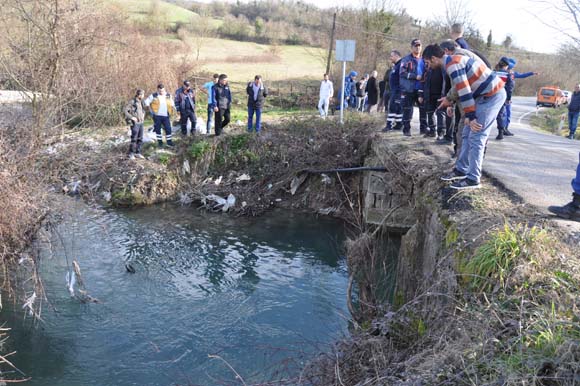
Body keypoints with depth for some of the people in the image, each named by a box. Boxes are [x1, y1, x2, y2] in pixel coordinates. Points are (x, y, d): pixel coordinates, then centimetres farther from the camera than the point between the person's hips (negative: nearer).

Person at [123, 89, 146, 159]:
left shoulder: (140, 102, 11)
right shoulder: (132, 102, -12)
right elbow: (125, 110, -16)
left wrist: (143, 115, 13)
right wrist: (131, 117, -18)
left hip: (140, 122, 8)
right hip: (135, 123, -8)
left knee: (140, 139, 10)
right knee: (134, 139, -7)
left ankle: (138, 153, 19)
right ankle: (131, 154, 3)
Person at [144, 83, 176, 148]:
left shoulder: (168, 96, 6)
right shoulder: (154, 96, -2)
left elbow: (172, 104, 20)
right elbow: (147, 101, 4)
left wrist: (173, 110, 7)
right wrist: (151, 110, -1)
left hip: (166, 116, 1)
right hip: (157, 116, -1)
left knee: (168, 129, -1)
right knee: (158, 129, 6)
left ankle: (169, 142, 10)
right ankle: (160, 142, 17)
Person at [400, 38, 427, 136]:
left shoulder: (423, 60, 15)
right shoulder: (406, 59, -1)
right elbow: (402, 73, -11)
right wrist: (415, 76, -19)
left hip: (421, 89, 5)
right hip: (408, 89, -5)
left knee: (424, 109, 4)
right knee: (408, 110, -2)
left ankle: (423, 128, 14)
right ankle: (406, 130, 6)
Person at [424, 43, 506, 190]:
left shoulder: (452, 64, -18)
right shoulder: (454, 60, 14)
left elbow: (464, 91, -22)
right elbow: (461, 87, 23)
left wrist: (470, 117, -19)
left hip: (492, 95, -10)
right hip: (487, 94, 10)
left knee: (476, 138, -9)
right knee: (467, 134, 14)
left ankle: (473, 179, -4)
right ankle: (461, 170, 23)